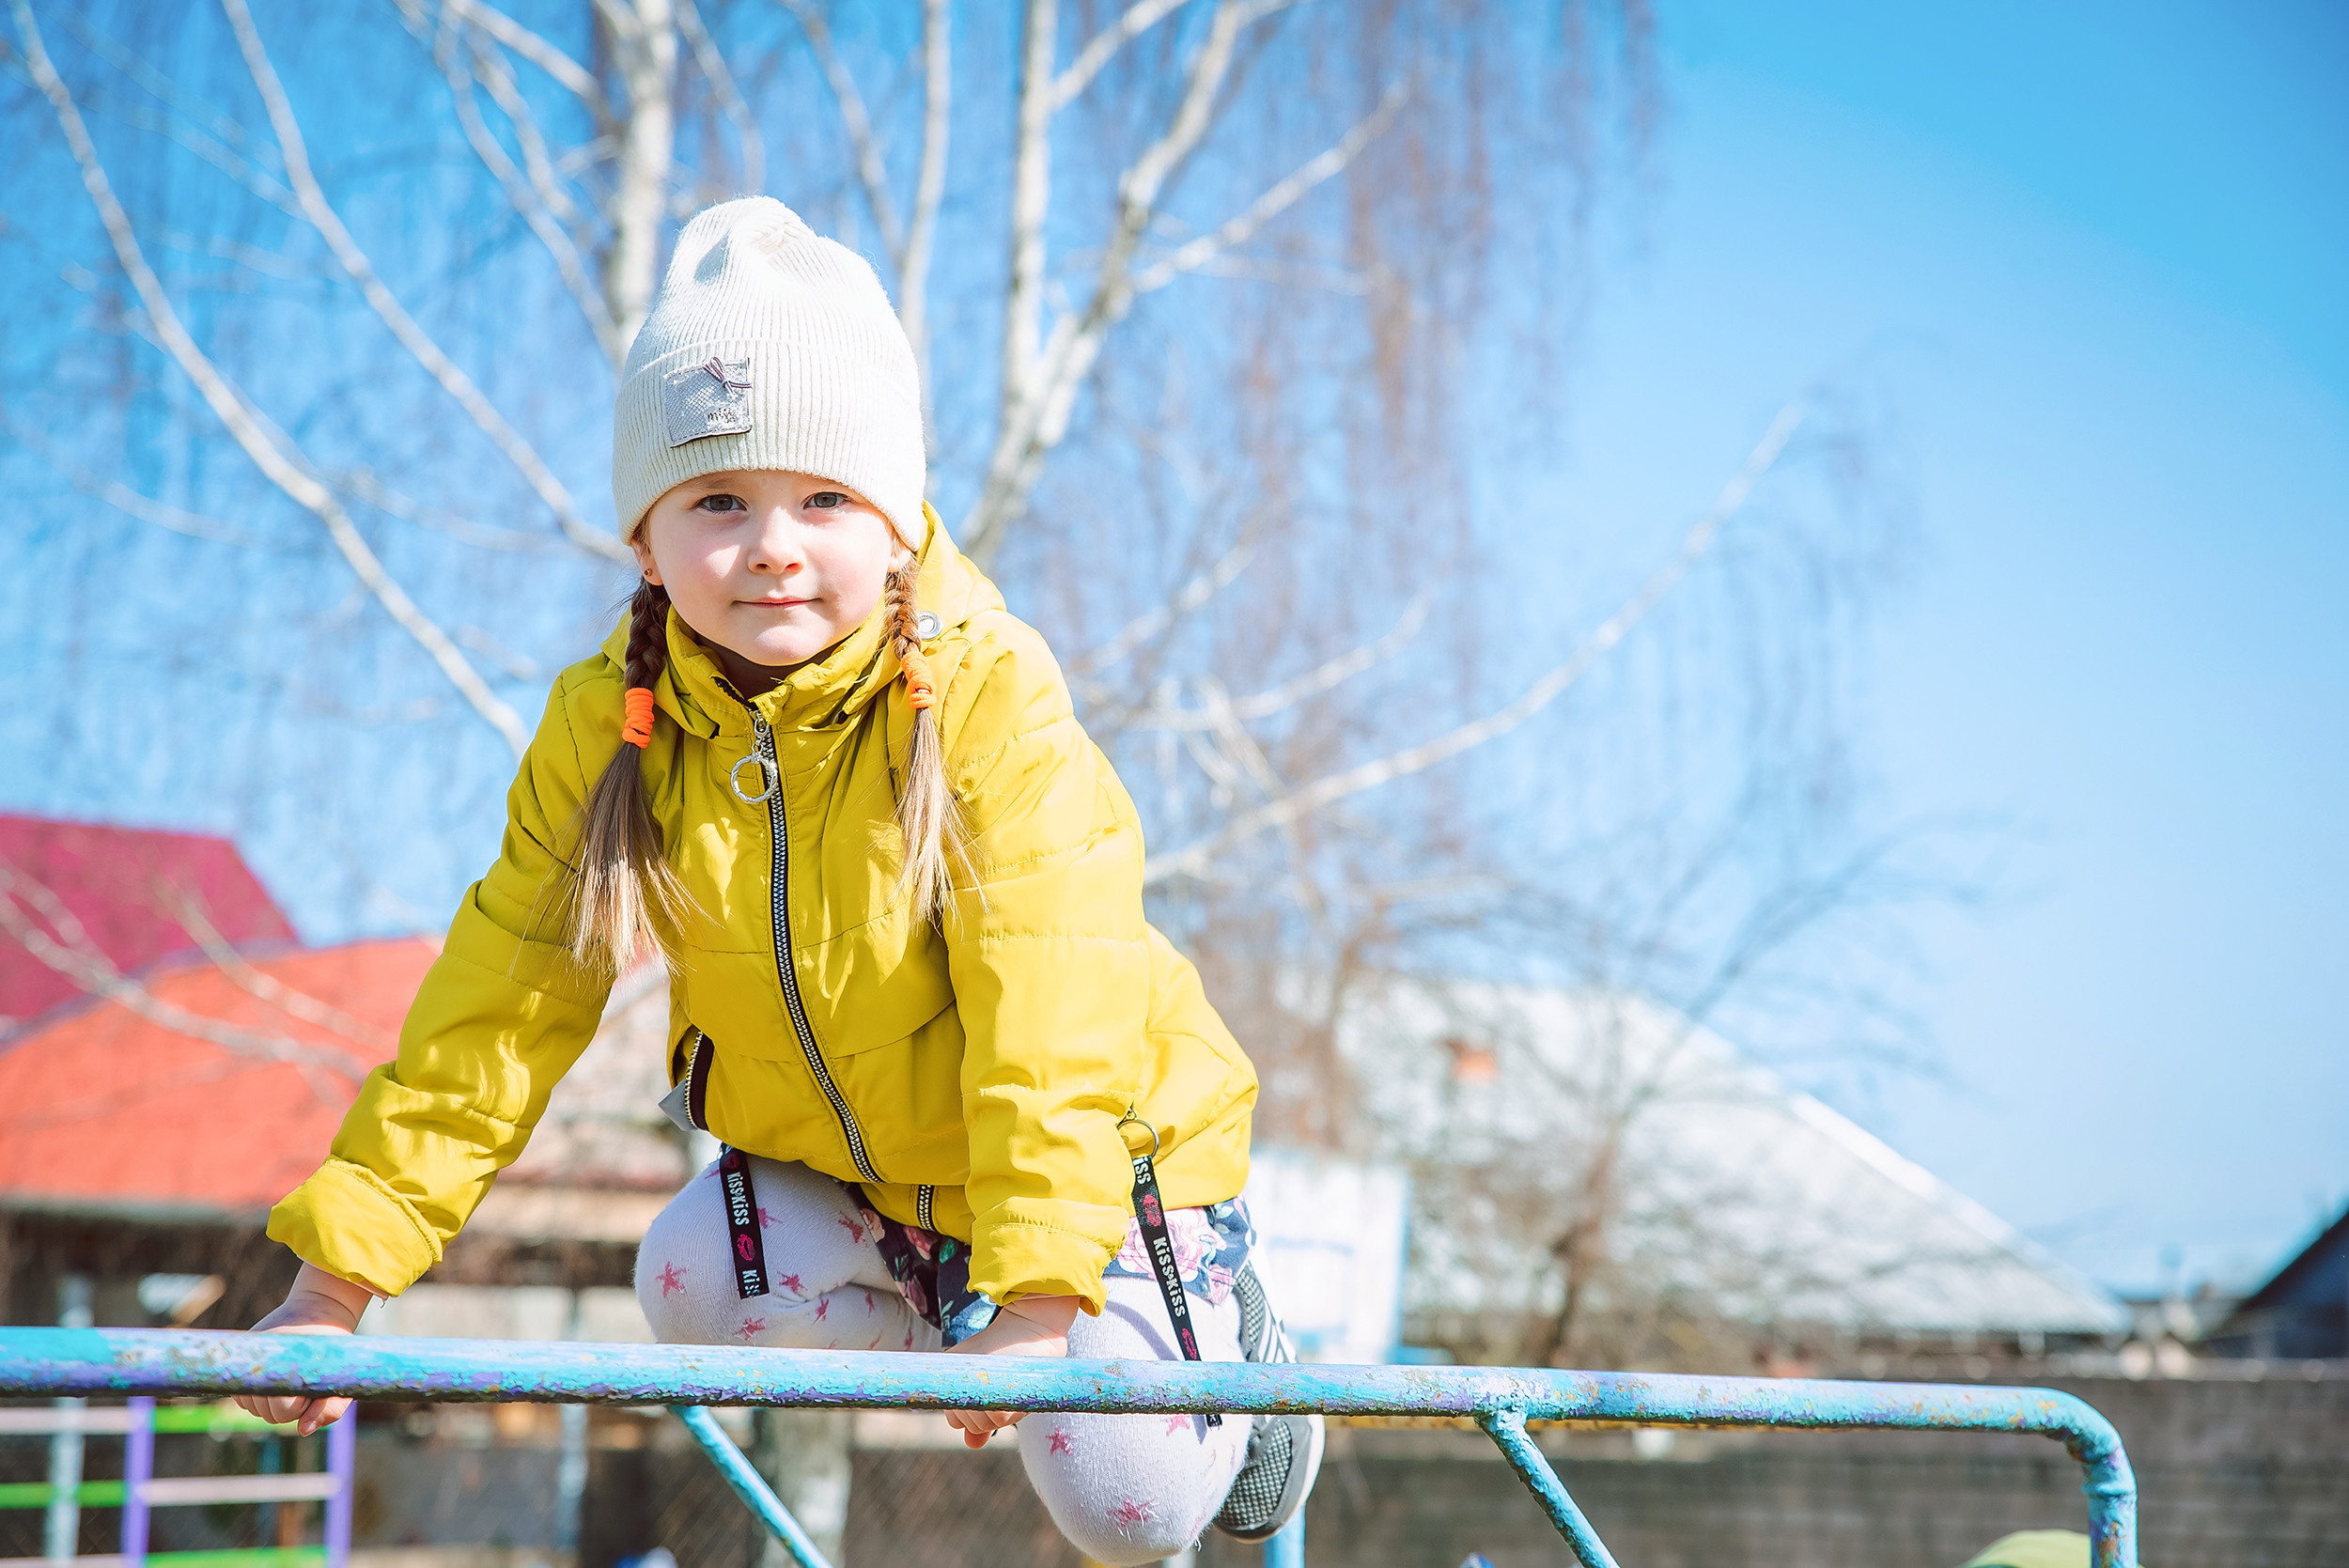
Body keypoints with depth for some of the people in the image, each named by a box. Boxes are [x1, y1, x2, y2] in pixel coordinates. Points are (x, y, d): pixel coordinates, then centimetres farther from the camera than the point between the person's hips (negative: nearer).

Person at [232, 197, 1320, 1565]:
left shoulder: (989, 698, -26)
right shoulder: (610, 730, -13)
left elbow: (1049, 1014, -30)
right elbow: (500, 1001, -11)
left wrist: (1037, 1294, -38)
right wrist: (337, 1282, -16)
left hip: (1102, 1151, -4)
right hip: (839, 1165, 5)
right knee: (694, 1282, -22)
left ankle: (1223, 1326, 18)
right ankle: (945, 1312, 7)